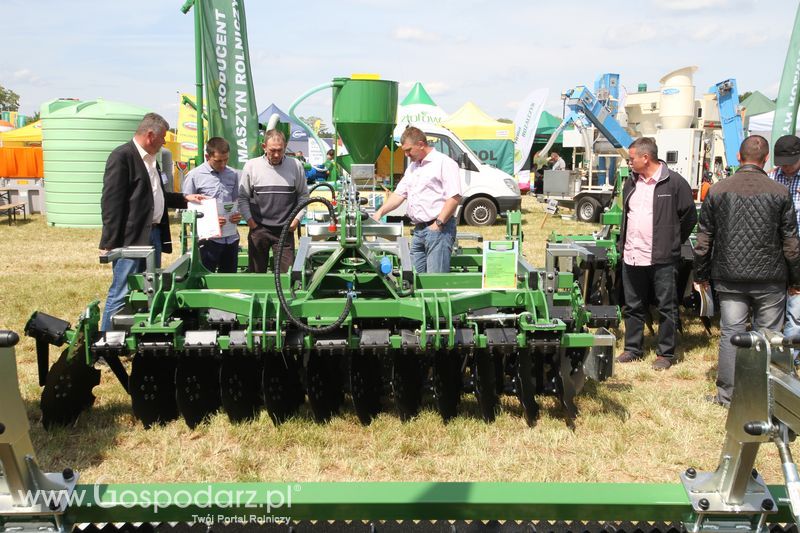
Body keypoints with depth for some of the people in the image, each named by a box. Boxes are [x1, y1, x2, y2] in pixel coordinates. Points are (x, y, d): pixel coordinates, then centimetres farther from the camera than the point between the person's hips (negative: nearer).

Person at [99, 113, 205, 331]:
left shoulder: (151, 159, 17)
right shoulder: (122, 157, -11)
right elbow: (111, 202, -16)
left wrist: (185, 198, 21)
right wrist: (110, 243, -19)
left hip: (154, 235, 9)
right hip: (130, 238, -9)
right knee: (121, 294, -6)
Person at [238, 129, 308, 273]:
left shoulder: (296, 166, 1)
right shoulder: (251, 166, 0)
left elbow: (303, 195, 10)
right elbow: (242, 197, 6)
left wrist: (297, 219, -1)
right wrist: (251, 222, -2)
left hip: (285, 229, 0)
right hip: (258, 229, 0)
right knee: (256, 272, 8)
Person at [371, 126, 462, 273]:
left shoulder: (444, 163, -7)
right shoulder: (412, 167, 21)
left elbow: (455, 197, -14)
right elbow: (399, 194, 21)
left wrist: (438, 223, -18)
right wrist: (380, 212, 8)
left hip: (438, 229, -8)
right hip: (418, 230, 8)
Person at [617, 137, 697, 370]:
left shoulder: (674, 182, -8)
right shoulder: (631, 182, 12)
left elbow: (689, 217, -2)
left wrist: (672, 242, 2)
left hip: (662, 259, -6)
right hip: (632, 257, 6)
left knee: (666, 308, 3)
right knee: (632, 307, 13)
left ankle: (665, 353, 13)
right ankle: (632, 349, 25)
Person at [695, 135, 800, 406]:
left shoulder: (717, 190, 0)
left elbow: (704, 239, 3)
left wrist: (701, 274, 13)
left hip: (729, 277, 1)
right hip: (770, 278, -1)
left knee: (730, 333, 5)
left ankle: (726, 396, 9)